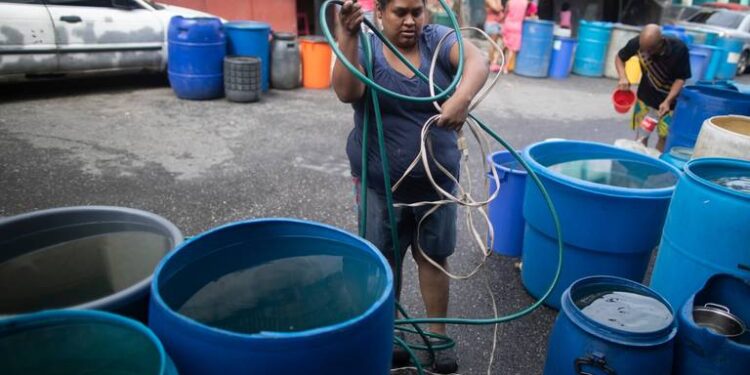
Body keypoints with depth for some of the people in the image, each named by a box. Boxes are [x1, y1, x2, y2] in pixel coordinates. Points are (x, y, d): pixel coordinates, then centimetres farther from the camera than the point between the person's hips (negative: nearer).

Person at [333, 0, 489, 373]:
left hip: (436, 180, 1)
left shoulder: (437, 39, -4)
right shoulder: (366, 48, -6)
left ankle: (438, 334, 33)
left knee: (433, 257, 15)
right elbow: (346, 92, -24)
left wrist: (462, 98, -42)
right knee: (385, 261, 13)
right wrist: (348, 35, -35)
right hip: (381, 183, -1)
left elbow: (477, 61, -23)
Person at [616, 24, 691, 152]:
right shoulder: (637, 43, -24)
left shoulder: (679, 49, -27)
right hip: (645, 95, 1)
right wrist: (623, 77, -21)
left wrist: (667, 101, -26)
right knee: (642, 134, 2)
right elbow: (619, 57, -4)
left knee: (664, 136, 2)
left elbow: (681, 78, -14)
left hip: (669, 98, -1)